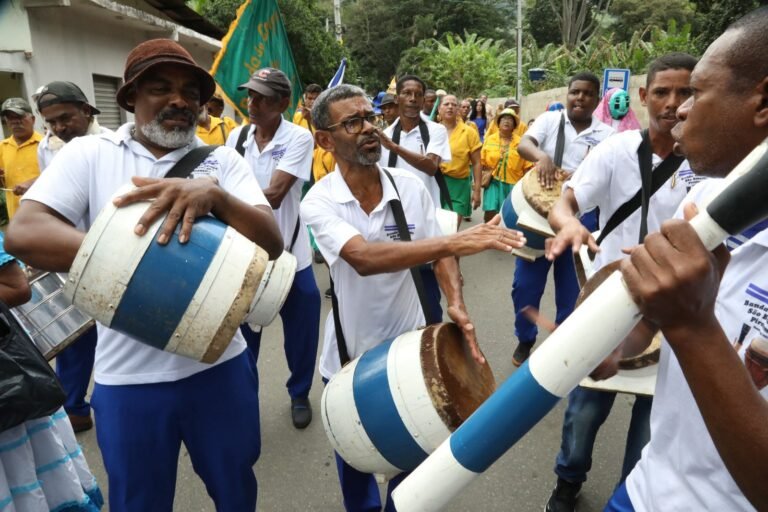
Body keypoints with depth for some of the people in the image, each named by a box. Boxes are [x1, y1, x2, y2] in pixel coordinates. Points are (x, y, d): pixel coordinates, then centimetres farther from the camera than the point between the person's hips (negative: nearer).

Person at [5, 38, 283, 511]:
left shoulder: (223, 161, -1)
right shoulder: (89, 154, -2)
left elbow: (272, 244, -11)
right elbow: (23, 233, -14)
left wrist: (214, 195, -29)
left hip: (220, 364, 1)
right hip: (129, 377, -1)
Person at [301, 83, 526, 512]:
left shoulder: (411, 187, -9)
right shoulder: (319, 201, -19)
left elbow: (438, 255, -2)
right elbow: (364, 259, -35)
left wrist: (456, 302, -21)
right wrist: (454, 241, -44)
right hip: (350, 354, -1)